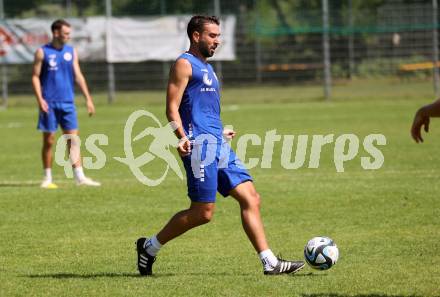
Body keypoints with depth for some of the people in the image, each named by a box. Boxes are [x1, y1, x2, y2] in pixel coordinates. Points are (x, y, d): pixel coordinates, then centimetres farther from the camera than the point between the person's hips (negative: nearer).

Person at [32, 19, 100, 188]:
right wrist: (40, 99, -12)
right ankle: (47, 179, 10)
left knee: (73, 141, -1)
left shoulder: (71, 52, 9)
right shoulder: (43, 52, -1)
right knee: (48, 141, 1)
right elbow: (35, 77, -2)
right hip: (49, 104, -3)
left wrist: (88, 98, 4)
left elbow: (78, 76, 10)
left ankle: (80, 177, -2)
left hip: (67, 103, 3)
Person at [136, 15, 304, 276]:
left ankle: (270, 262, -3)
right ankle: (150, 247, 6)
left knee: (251, 198, 0)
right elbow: (172, 107, -13)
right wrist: (183, 137, -27)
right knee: (203, 212, -9)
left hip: (219, 146, 9)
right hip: (200, 145, -9)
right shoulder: (185, 64, -4)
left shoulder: (207, 68, 24)